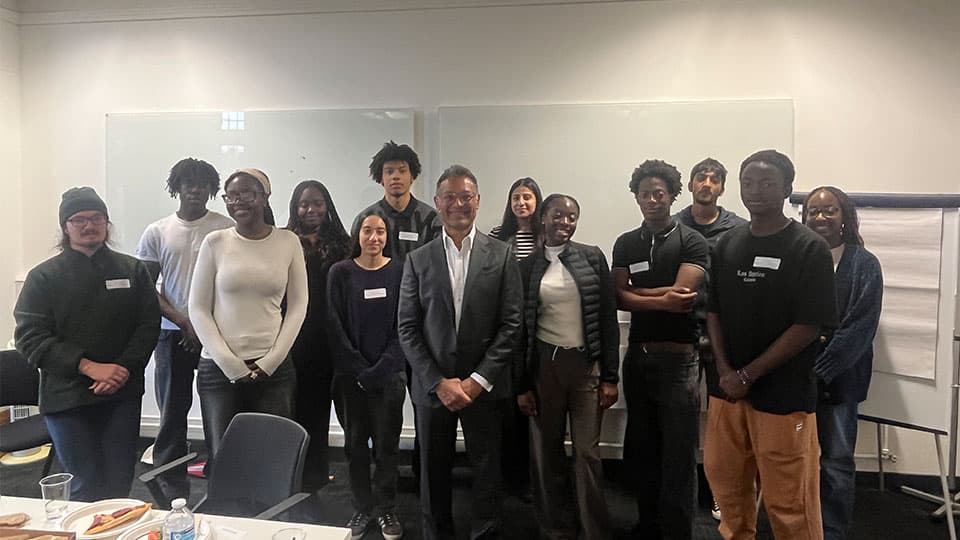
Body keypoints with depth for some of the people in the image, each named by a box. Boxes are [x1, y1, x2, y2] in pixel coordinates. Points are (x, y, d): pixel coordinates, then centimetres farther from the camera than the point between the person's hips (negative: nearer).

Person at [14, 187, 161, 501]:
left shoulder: (132, 270, 7)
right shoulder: (44, 277, 1)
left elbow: (149, 324, 4)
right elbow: (30, 337, -6)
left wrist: (124, 369, -11)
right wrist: (89, 366, -16)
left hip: (123, 395, 2)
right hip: (67, 399, -2)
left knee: (120, 484, 6)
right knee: (86, 490, 2)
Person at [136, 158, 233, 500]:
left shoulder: (226, 228, 1)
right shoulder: (157, 233, 6)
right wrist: (184, 322, -7)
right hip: (173, 334, 2)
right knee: (173, 414, 8)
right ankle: (173, 491, 21)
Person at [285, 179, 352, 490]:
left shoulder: (340, 244, 7)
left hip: (326, 339, 2)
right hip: (291, 337, -2)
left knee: (318, 403, 10)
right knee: (293, 404, 2)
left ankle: (315, 472, 25)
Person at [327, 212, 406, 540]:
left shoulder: (400, 271, 0)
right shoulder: (341, 273, 0)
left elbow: (404, 326, -3)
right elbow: (335, 326, -3)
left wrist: (380, 369, -11)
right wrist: (359, 370, -9)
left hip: (390, 374, 0)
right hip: (351, 375, 1)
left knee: (387, 443, 6)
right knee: (355, 443, 10)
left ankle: (386, 510, 21)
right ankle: (362, 509, 24)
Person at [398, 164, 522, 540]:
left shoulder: (501, 256, 1)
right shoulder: (418, 260, 4)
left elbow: (510, 325, -3)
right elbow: (408, 329, 0)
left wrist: (477, 380, -10)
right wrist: (439, 382, -9)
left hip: (484, 386, -1)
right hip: (432, 386, 1)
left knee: (487, 474, 8)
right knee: (433, 475, 12)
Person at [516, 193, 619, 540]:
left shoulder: (593, 258, 1)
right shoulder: (527, 266, 2)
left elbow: (608, 319, 0)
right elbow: (520, 327, 4)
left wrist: (610, 377, -4)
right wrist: (521, 385, 1)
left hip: (587, 363, -1)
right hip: (544, 365, 1)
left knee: (588, 452, 3)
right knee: (547, 452, 9)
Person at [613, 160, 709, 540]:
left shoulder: (691, 242, -4)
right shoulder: (625, 244, 9)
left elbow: (682, 295, -16)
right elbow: (619, 299, 0)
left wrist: (635, 291, -6)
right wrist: (661, 300, -15)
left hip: (678, 357, -4)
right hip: (637, 355, 5)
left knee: (678, 451, 1)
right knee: (640, 447, 13)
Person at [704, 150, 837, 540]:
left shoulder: (809, 248, -7)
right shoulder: (728, 244, 8)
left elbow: (808, 327, -12)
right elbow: (713, 311, 9)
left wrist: (747, 375, -12)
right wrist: (725, 371, -4)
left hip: (783, 393, -5)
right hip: (728, 387, 5)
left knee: (788, 500, 1)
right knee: (725, 480, 14)